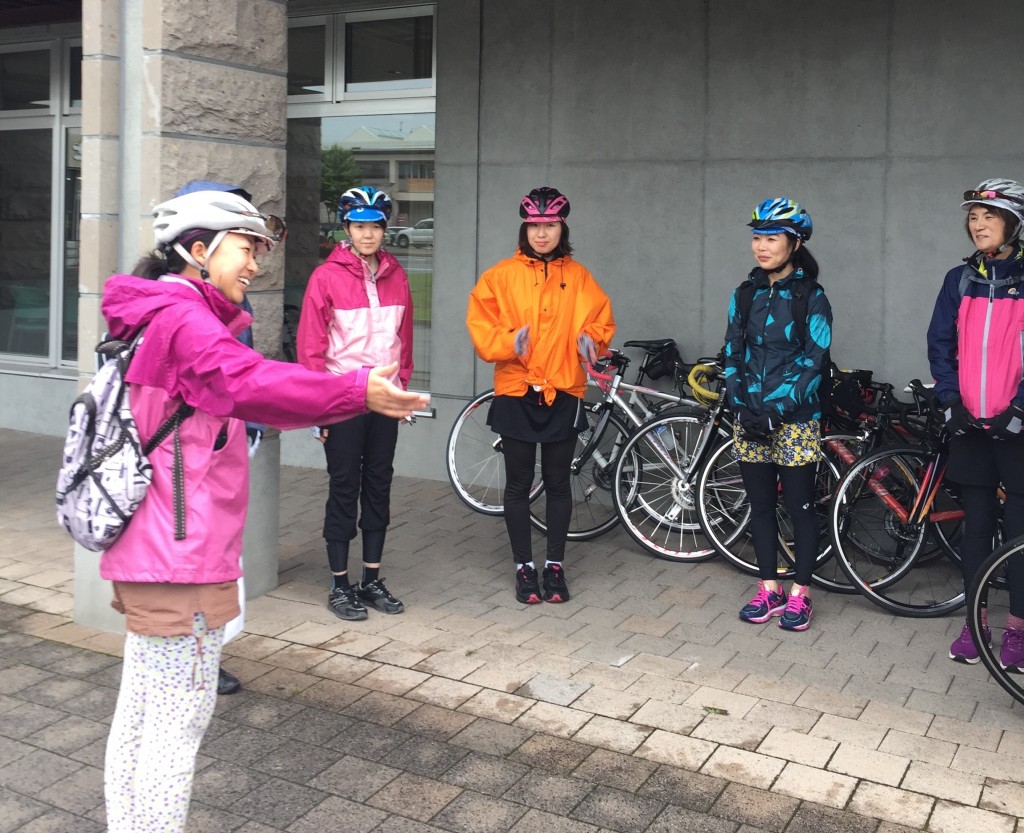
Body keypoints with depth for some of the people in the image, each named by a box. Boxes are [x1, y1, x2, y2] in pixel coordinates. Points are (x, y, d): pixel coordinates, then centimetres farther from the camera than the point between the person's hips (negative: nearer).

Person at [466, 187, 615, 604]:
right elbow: (480, 324, -4)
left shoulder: (578, 276, 3)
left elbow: (601, 318, 9)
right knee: (519, 484, 7)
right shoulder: (502, 275, -2)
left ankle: (555, 566, 22)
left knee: (558, 483, 9)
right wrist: (508, 342, -22)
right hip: (516, 393, -1)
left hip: (563, 394, 1)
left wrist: (591, 339, -12)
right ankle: (524, 567, 19)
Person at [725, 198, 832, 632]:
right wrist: (741, 405, -7)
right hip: (751, 419, 5)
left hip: (795, 420, -4)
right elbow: (733, 354, 6)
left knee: (799, 507, 4)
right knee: (761, 506, 10)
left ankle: (799, 595, 15)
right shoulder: (745, 294, 7)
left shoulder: (811, 297, -7)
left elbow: (813, 362, -11)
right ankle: (769, 590, 22)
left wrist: (777, 409, -17)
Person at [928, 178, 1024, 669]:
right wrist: (951, 403, -3)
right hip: (969, 424, 3)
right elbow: (941, 345, 7)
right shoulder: (959, 280, 8)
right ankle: (976, 622, 17)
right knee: (975, 523, 8)